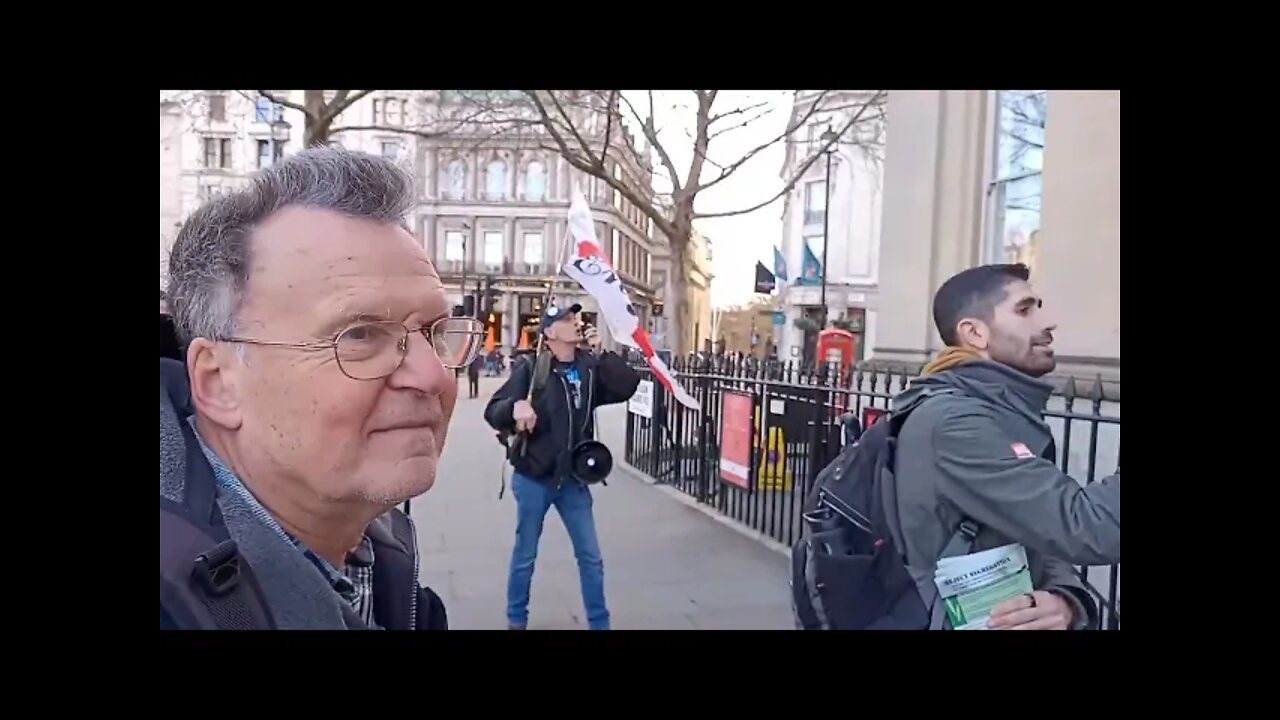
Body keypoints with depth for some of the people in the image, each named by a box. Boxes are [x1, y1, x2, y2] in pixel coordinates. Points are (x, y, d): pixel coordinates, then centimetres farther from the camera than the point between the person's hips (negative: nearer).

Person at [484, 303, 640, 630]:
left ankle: (599, 623, 28)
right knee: (524, 556, 14)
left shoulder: (590, 366, 0)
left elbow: (627, 387, -12)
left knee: (591, 557, 11)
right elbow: (493, 412, -14)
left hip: (573, 479, 3)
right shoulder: (531, 368, -11)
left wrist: (601, 353, -18)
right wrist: (515, 406, -34)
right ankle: (516, 620, 35)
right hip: (533, 478, -3)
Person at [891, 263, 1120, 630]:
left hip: (1013, 618, 7)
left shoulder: (1008, 416, 10)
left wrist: (1067, 598, -10)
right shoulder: (952, 421, -20)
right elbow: (1085, 530, -24)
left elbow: (1045, 537, 7)